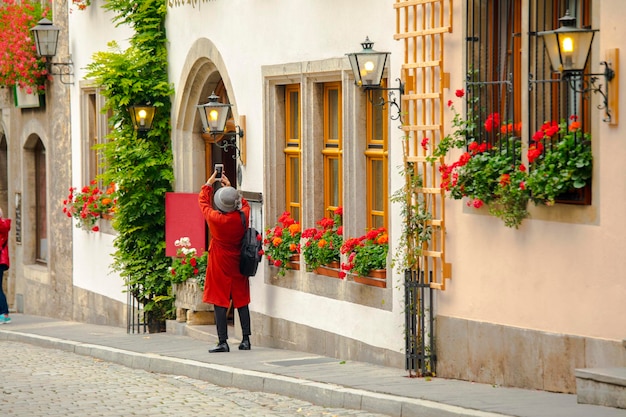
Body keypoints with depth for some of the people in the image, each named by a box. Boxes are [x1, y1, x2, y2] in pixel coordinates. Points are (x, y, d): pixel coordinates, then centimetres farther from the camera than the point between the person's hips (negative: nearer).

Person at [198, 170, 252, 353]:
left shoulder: (215, 218, -19)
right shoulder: (242, 217, -10)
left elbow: (203, 201, 0)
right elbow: (245, 204, 16)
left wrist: (209, 183, 15)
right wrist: (230, 187, 22)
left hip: (220, 265, -4)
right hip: (239, 264, 4)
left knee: (220, 303, 0)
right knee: (241, 301, 10)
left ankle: (223, 342, -2)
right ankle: (246, 339, 11)